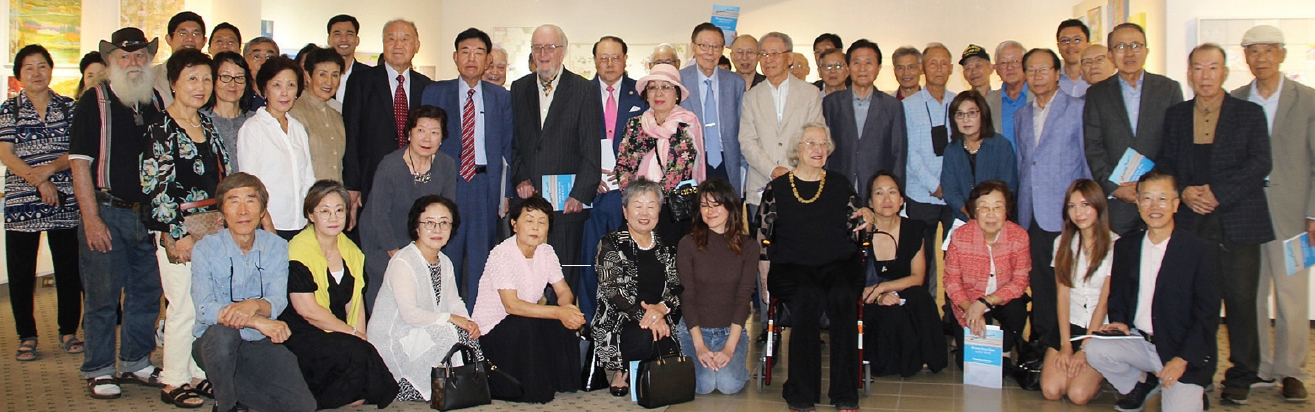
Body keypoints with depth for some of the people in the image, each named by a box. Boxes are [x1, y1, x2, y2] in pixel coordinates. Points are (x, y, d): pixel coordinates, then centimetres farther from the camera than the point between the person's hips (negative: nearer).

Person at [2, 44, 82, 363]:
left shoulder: (68, 107, 9)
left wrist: (49, 169, -15)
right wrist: (38, 182, -14)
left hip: (65, 201, 1)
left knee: (69, 268, 2)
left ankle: (68, 332, 14)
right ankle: (27, 337, 12)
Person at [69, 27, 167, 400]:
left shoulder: (155, 102, 11)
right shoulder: (94, 101, -4)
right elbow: (79, 163, -8)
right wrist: (92, 219, -14)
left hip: (147, 213, 5)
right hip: (107, 212, -5)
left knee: (147, 292, 10)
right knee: (102, 296, 1)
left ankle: (135, 362, 25)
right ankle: (98, 371, 13)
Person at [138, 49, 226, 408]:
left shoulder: (207, 125, 12)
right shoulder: (161, 129, -9)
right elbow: (154, 188, -13)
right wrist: (178, 234, -14)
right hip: (179, 233, -6)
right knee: (183, 308, -1)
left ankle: (199, 374, 20)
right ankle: (174, 382, 12)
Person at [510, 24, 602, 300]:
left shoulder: (583, 90, 2)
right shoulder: (519, 89, 13)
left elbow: (592, 151, -3)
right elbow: (512, 143, 13)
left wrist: (580, 195, -9)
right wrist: (520, 180, -2)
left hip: (567, 201, -3)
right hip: (527, 196, 3)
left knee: (565, 273, -1)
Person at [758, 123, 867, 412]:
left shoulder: (840, 185, 19)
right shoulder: (777, 188, 14)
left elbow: (854, 229, 19)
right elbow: (763, 237, 13)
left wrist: (866, 217, -2)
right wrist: (764, 276, 2)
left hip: (838, 264, 1)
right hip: (792, 267, -1)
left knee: (843, 297, -32)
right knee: (808, 298, -34)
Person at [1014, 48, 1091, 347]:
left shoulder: (1079, 109, 1)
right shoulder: (1021, 117, 18)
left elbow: (1090, 159, -2)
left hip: (1065, 214, -5)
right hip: (1031, 216, 5)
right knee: (1039, 285, 7)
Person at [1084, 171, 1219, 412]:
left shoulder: (1201, 252, -7)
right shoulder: (1124, 247, 6)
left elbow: (1208, 315, -9)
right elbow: (1116, 295, 17)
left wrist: (1182, 360, -17)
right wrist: (1119, 321, -6)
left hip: (1184, 354, -4)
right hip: (1139, 343, 4)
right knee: (1094, 350, -23)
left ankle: (1189, 392, 14)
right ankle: (1142, 383, 7)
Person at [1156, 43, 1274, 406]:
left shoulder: (1250, 113, 5)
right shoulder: (1175, 115, 13)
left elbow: (1261, 163, -4)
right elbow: (1164, 164, 12)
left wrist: (1218, 193, -14)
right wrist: (1184, 193, -7)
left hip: (1239, 224, -2)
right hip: (1190, 223, 2)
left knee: (1240, 301, 0)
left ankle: (1240, 377, 12)